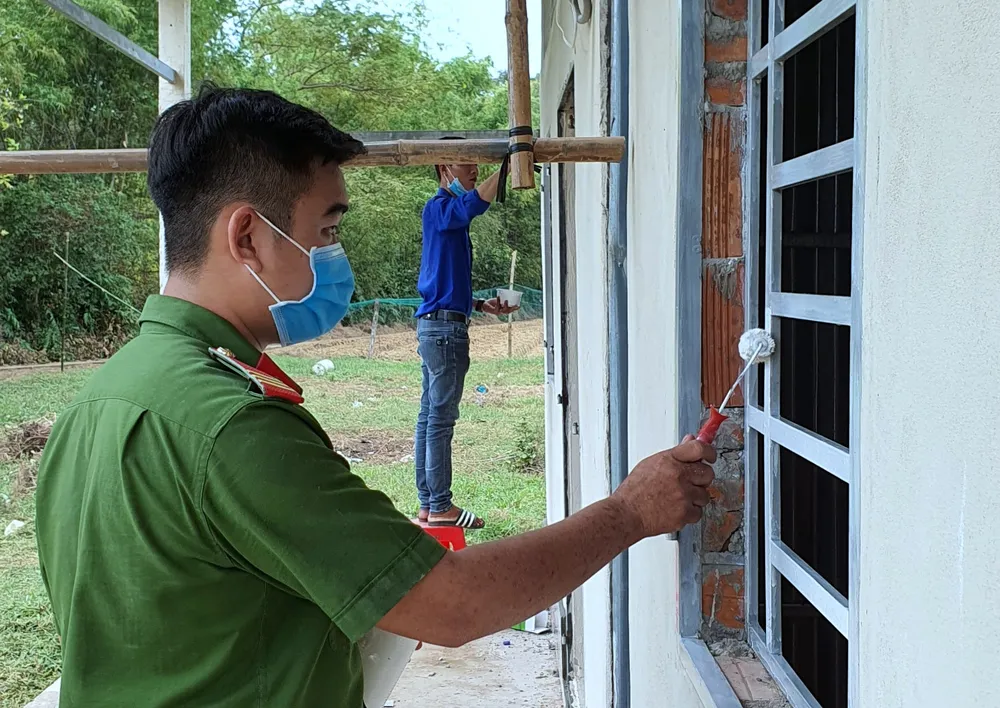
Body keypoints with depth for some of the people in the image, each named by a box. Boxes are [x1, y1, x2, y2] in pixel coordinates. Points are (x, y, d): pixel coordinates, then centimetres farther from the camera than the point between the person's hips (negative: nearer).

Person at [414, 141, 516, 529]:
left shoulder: (449, 215, 22)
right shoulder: (438, 208, -8)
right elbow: (473, 205, -33)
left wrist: (483, 305, 15)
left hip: (435, 323, 10)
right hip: (445, 326, -10)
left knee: (430, 415, 10)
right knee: (441, 418, -6)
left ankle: (428, 503, 16)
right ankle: (441, 507, -1)